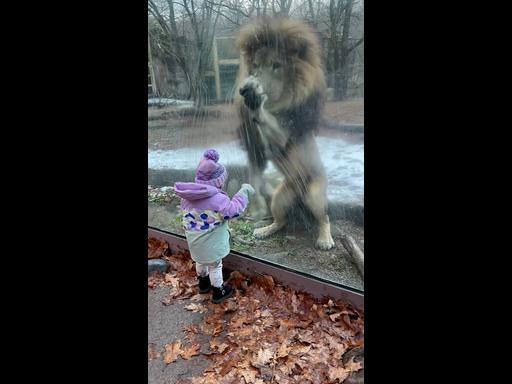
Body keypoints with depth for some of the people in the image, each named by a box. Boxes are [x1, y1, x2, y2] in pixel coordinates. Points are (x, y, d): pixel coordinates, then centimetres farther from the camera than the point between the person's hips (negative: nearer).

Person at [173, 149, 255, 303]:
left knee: (201, 261, 29)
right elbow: (235, 210, -22)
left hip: (194, 240, 7)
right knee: (215, 266, 14)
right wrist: (244, 192, -14)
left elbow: (186, 214, 5)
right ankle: (218, 292, 33)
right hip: (210, 243, -7)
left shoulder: (187, 195, -7)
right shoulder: (218, 199, -30)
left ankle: (203, 283, 52)